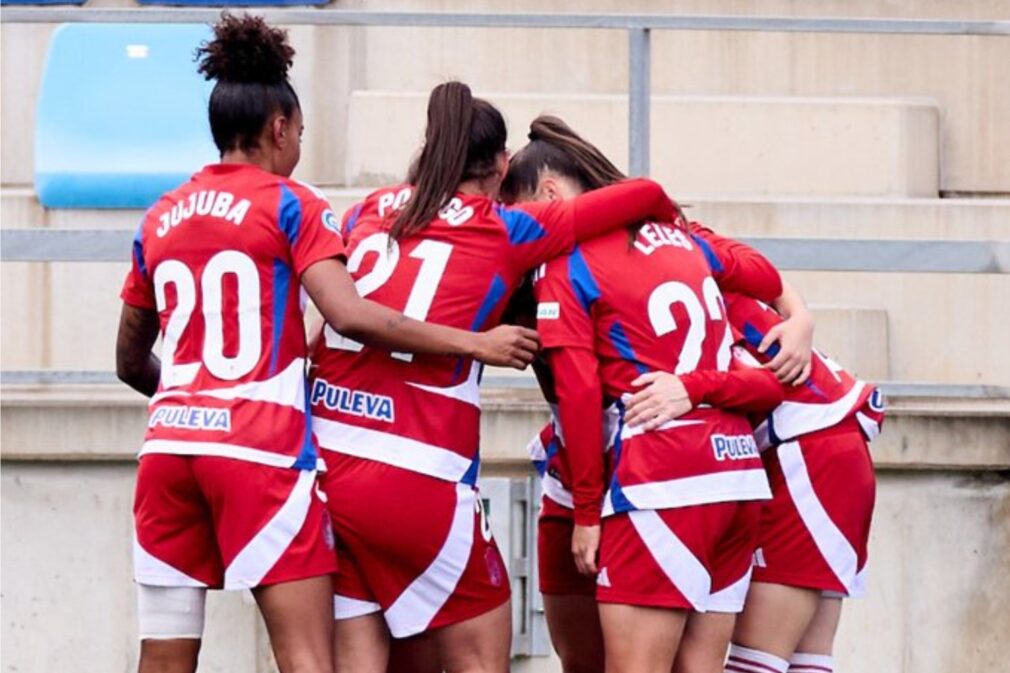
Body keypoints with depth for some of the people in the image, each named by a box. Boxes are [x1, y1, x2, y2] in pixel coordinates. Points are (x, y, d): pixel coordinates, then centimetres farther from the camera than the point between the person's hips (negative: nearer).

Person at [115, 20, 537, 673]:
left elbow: (130, 361, 21)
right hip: (261, 447, -5)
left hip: (169, 445, 5)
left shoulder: (160, 218, 15)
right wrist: (476, 343, -9)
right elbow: (349, 314, -14)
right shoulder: (289, 204, 0)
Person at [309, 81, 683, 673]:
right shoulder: (507, 233, 2)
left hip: (327, 461, 5)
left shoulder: (372, 212, 14)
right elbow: (644, 195, 4)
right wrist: (671, 219, 26)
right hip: (417, 479, -5)